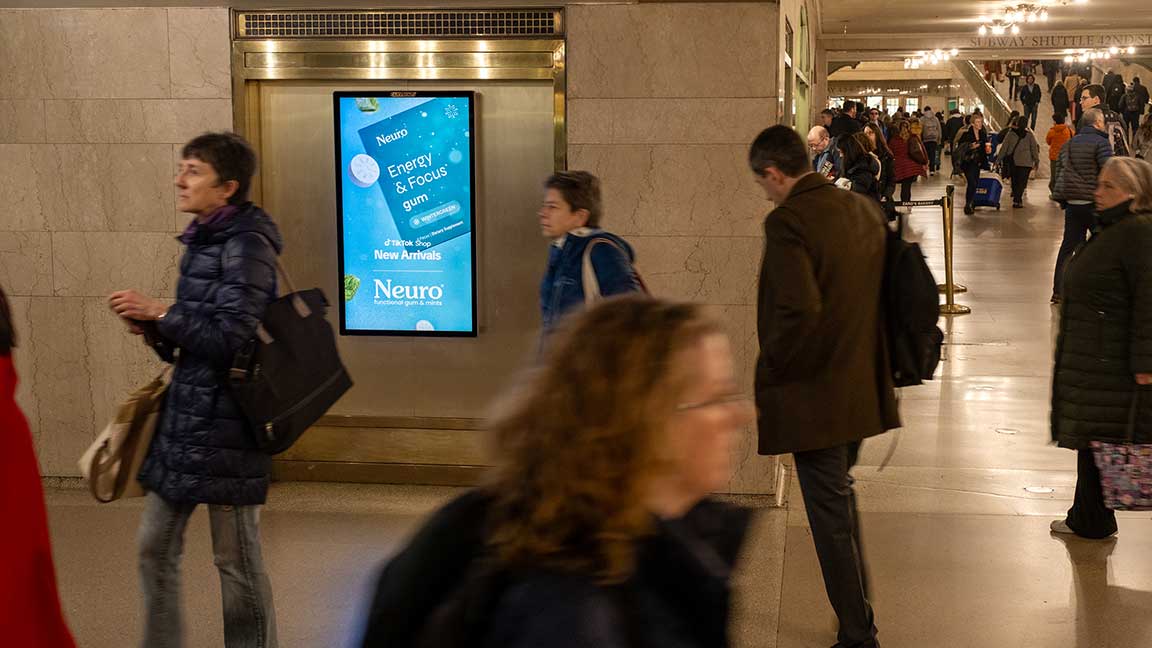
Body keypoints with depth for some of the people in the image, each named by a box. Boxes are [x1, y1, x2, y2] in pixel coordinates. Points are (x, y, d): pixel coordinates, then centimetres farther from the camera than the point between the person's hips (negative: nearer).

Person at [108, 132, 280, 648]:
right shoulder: (202, 239, 12)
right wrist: (152, 323, 3)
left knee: (236, 560, 3)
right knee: (155, 547, 13)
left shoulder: (246, 244, -15)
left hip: (226, 422, -9)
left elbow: (229, 336, -21)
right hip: (184, 413, 9)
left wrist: (159, 313, -14)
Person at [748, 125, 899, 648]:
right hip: (863, 384, 9)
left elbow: (799, 311, -27)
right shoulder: (864, 209, 6)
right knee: (840, 499, 24)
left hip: (812, 392, -8)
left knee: (830, 515, 2)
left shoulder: (787, 222, -18)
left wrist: (767, 369, -13)